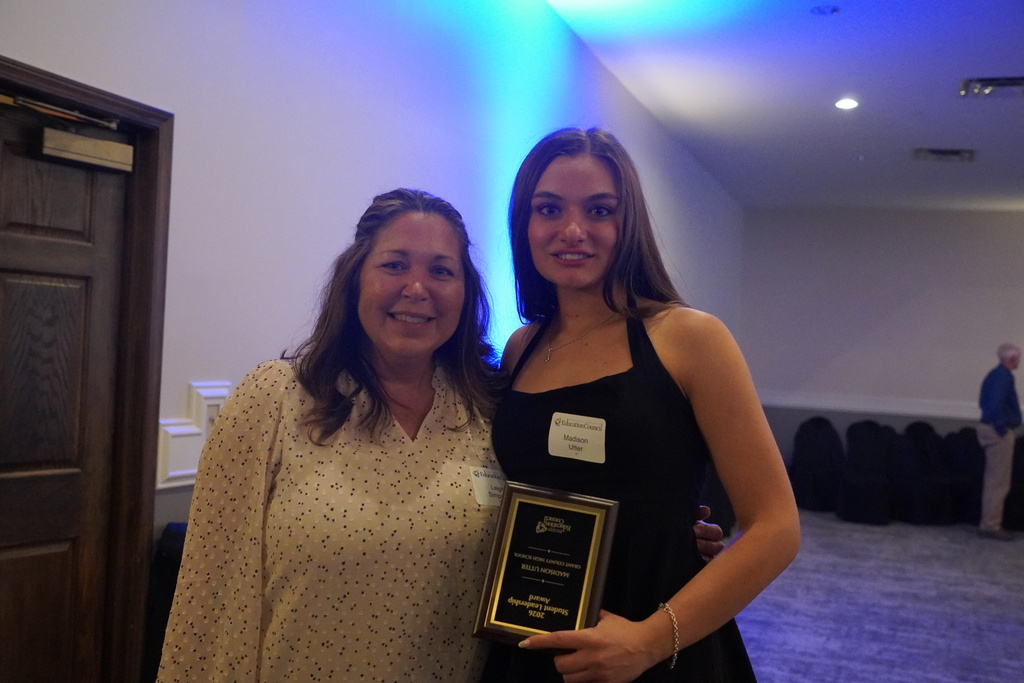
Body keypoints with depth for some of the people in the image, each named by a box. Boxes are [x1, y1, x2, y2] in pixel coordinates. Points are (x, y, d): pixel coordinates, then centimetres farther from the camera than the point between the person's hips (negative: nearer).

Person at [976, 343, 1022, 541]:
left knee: (993, 480, 15)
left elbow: (983, 401, 24)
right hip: (1000, 434, -10)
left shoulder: (994, 374, 14)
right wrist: (1001, 428, -20)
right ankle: (990, 526, -4)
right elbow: (996, 404, -29)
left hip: (990, 429, 10)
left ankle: (989, 523, 20)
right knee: (999, 482, -7)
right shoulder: (1004, 376, -17)